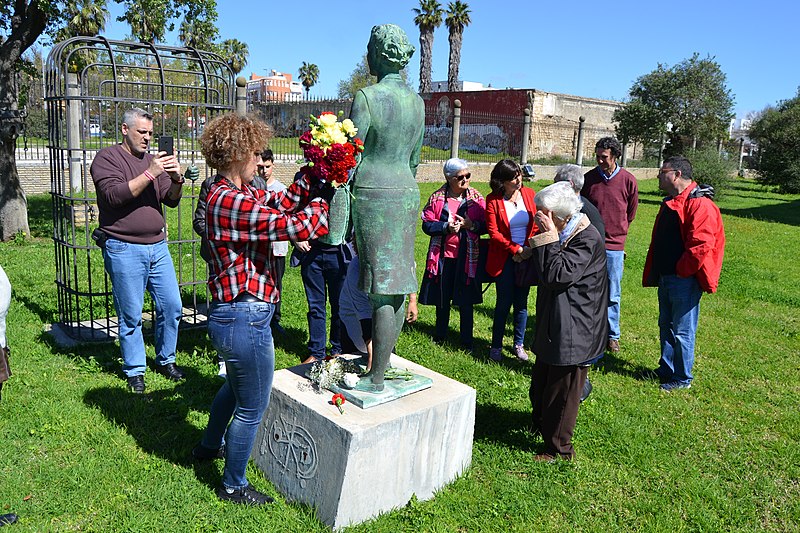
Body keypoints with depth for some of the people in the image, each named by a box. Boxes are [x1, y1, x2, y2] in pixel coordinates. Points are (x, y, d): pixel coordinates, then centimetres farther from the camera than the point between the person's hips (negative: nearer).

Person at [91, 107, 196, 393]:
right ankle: (134, 370, 18)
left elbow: (171, 200, 8)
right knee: (131, 315, 3)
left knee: (172, 306, 6)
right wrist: (150, 174, -22)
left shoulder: (153, 159, 14)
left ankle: (165, 360, 25)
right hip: (124, 249, -5)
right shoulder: (107, 158, -2)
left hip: (157, 246, 5)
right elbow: (115, 194, -17)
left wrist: (176, 179, -12)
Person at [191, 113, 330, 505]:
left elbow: (280, 204, 9)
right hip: (246, 318, -11)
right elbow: (296, 226, -26)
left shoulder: (240, 193, 7)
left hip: (232, 313, 11)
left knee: (236, 384, 33)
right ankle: (233, 485, 29)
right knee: (252, 406, 8)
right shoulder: (230, 201, -25)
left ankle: (209, 446, 56)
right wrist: (321, 206, -8)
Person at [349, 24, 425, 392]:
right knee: (399, 281, 14)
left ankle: (376, 380, 5)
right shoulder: (417, 101, 10)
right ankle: (384, 359, 30)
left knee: (380, 288, -5)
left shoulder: (366, 97, -11)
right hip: (407, 194, 7)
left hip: (372, 194, -7)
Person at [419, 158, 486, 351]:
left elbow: (485, 225, 2)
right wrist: (447, 227, -18)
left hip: (467, 256, -1)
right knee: (442, 298, 14)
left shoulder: (476, 197, 1)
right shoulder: (437, 197, 0)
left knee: (466, 301, 5)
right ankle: (440, 335, 32)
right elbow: (427, 224, -3)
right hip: (443, 255, 1)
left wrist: (471, 225, -18)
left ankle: (467, 340, 18)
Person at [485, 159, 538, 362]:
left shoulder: (529, 194, 3)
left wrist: (529, 249, -7)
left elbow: (537, 225, 5)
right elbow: (493, 232, -9)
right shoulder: (493, 200, -7)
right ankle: (496, 346, 15)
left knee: (521, 303, 9)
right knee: (504, 303, 1)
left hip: (527, 258, 3)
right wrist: (516, 249, -13)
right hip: (504, 259, -3)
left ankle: (519, 344, 23)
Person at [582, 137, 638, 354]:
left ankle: (612, 335, 21)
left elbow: (630, 213, 12)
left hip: (614, 246, -1)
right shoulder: (589, 178, -1)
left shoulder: (628, 180, -3)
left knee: (612, 295, 8)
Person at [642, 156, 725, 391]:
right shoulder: (671, 203, 15)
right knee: (665, 326, 18)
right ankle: (666, 369, 32)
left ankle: (683, 378, 13)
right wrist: (655, 273, 16)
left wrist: (682, 271, -16)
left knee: (682, 331, 0)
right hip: (666, 277, 10)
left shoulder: (700, 204, -17)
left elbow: (701, 244, -23)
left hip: (685, 280, -10)